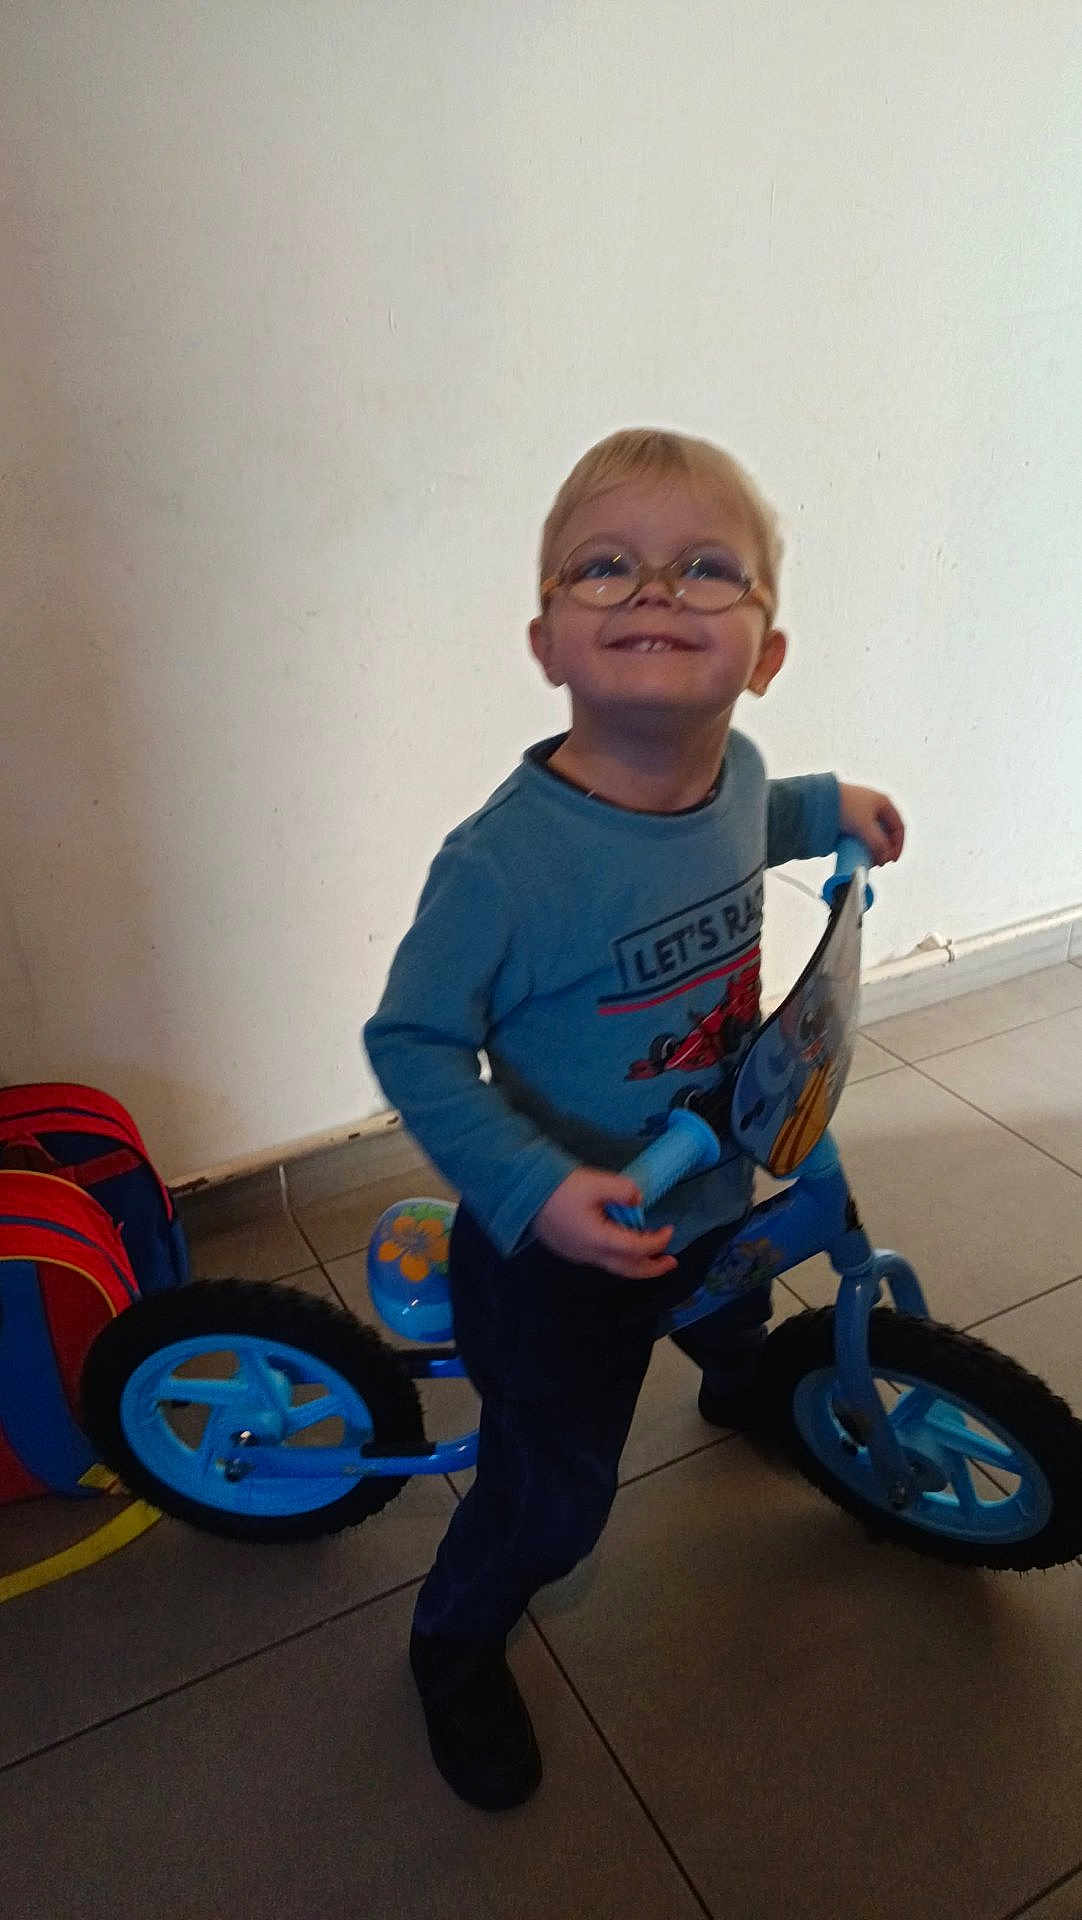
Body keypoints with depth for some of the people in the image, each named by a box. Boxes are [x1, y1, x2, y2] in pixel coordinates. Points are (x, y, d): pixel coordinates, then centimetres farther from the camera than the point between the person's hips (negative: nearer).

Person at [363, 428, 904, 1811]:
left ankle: (739, 1397, 76)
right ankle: (455, 1648, 45)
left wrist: (828, 804, 8)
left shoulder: (735, 770, -13)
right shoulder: (505, 857, -35)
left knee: (739, 1330, 37)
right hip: (561, 1247, -6)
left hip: (715, 1196, 7)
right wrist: (532, 1190, -33)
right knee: (551, 1503, 11)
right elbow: (412, 1043, -25)